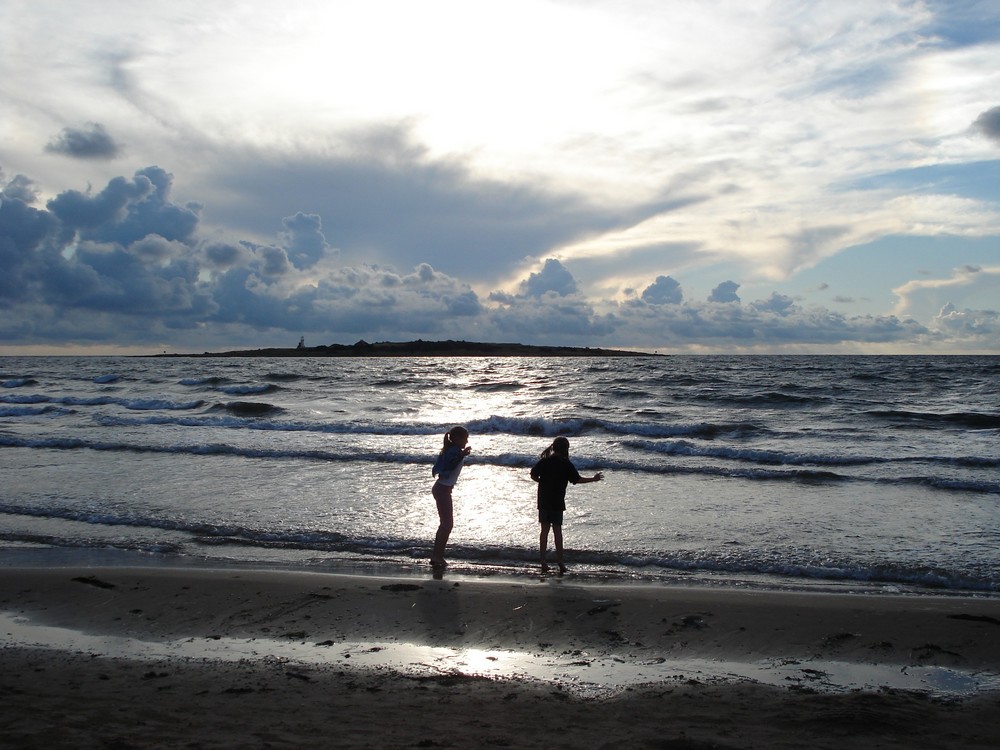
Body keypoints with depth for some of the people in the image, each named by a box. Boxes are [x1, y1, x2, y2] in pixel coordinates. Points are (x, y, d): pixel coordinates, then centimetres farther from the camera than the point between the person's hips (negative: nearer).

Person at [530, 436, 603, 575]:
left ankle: (543, 562, 7)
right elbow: (577, 479, -8)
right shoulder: (566, 464, -8)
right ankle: (560, 562, 3)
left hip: (543, 501, 3)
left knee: (545, 530, 9)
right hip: (557, 502, -3)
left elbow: (533, 475, 0)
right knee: (557, 531, 4)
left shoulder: (544, 461, 2)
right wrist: (594, 479, 4)